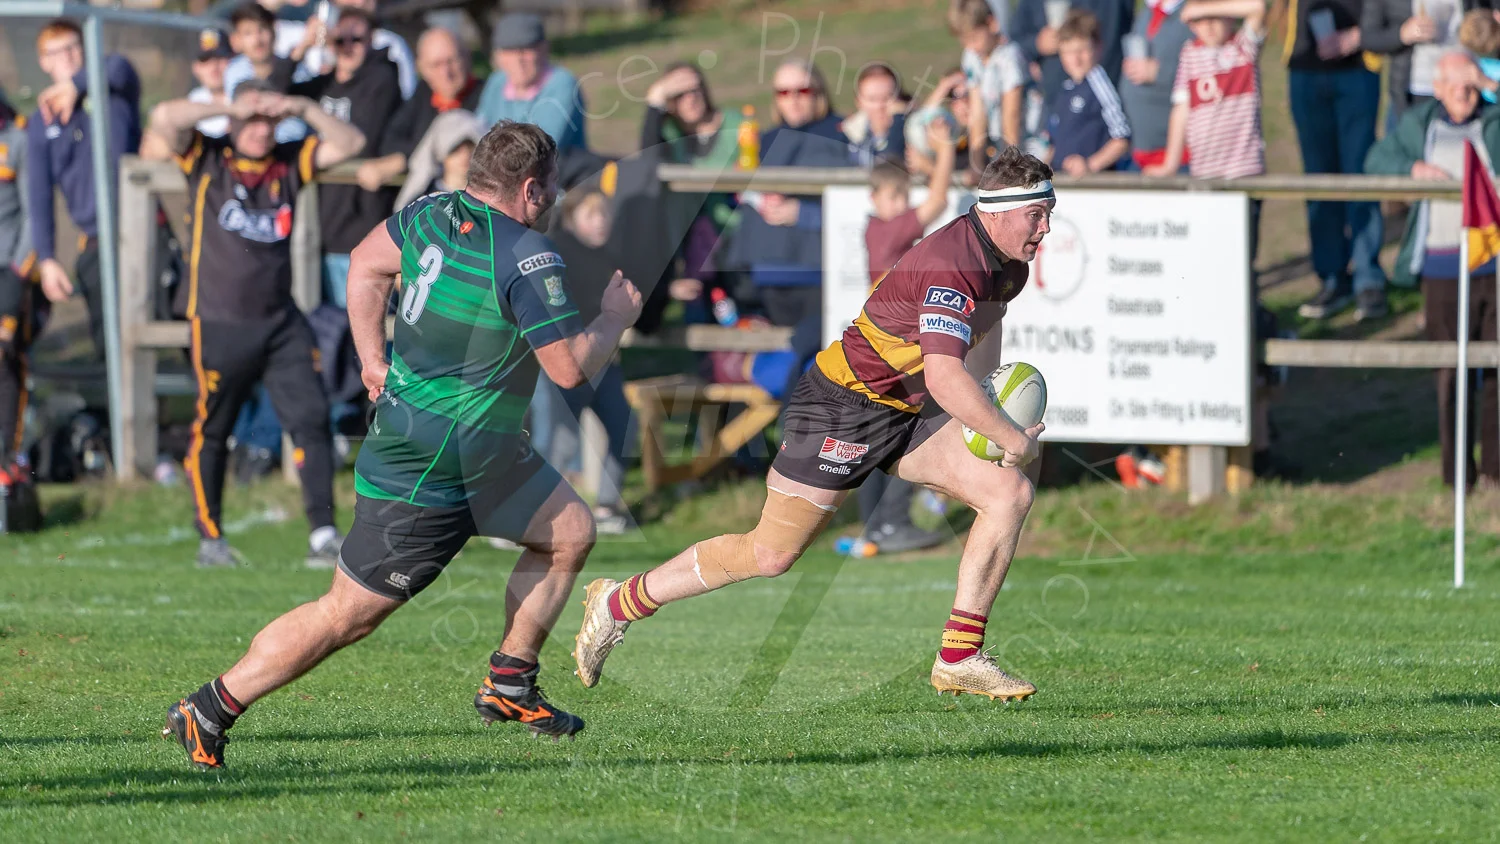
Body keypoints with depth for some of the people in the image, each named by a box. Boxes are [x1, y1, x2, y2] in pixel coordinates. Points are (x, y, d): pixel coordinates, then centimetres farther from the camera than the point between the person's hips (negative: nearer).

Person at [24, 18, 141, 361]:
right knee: (107, 341, 0)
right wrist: (46, 259, -1)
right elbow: (39, 195, 8)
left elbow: (117, 67, -20)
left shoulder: (113, 90, 6)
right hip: (97, 242, 3)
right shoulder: (42, 124, 13)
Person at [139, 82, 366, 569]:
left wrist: (303, 109, -6)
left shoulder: (289, 161, 9)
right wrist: (233, 108, -13)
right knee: (212, 430, 4)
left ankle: (323, 535, -6)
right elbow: (165, 118, -17)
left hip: (281, 322, 3)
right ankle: (210, 540, 16)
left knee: (311, 417, -6)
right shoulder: (206, 159, -2)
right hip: (218, 323, -3)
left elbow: (348, 144, 6)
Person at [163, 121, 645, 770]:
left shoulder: (432, 214, 2)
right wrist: (614, 320, -1)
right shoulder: (527, 257, -22)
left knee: (570, 531, 16)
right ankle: (211, 709, 3)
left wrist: (373, 357, 20)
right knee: (348, 615, -2)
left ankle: (509, 684, 22)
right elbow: (570, 368, -19)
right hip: (425, 473, -9)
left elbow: (367, 265, 18)